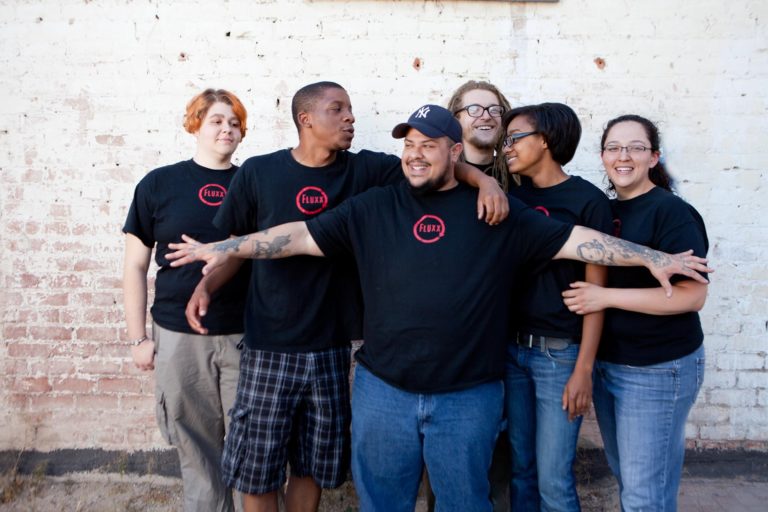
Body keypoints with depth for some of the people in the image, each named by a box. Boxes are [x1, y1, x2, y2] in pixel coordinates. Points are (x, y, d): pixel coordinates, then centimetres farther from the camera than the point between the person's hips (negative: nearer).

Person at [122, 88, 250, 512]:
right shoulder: (159, 184, 3)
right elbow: (135, 266, 5)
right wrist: (138, 337, 2)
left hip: (246, 335, 1)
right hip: (179, 337, 0)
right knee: (197, 449, 12)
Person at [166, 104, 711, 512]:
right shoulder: (374, 207, 3)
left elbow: (575, 239, 1)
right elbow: (304, 234, 2)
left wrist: (653, 258, -3)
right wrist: (227, 248, -1)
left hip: (469, 396, -1)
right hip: (382, 390, 2)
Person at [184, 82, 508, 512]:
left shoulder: (364, 170, 0)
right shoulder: (258, 173, -2)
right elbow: (236, 246, 6)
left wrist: (483, 179, -23)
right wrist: (206, 287, -9)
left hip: (331, 349, 2)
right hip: (270, 347, -1)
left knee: (314, 465, 16)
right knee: (257, 467, 7)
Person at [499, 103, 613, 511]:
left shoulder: (588, 200, -7)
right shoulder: (514, 197, 9)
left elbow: (594, 290, -9)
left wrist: (583, 370, -11)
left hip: (560, 353, -5)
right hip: (512, 348, 5)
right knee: (520, 469, 16)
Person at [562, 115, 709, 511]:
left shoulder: (671, 212, -14)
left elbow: (692, 296, -20)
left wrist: (606, 296, -22)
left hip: (658, 370, -7)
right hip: (606, 363, 7)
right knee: (625, 475, 21)